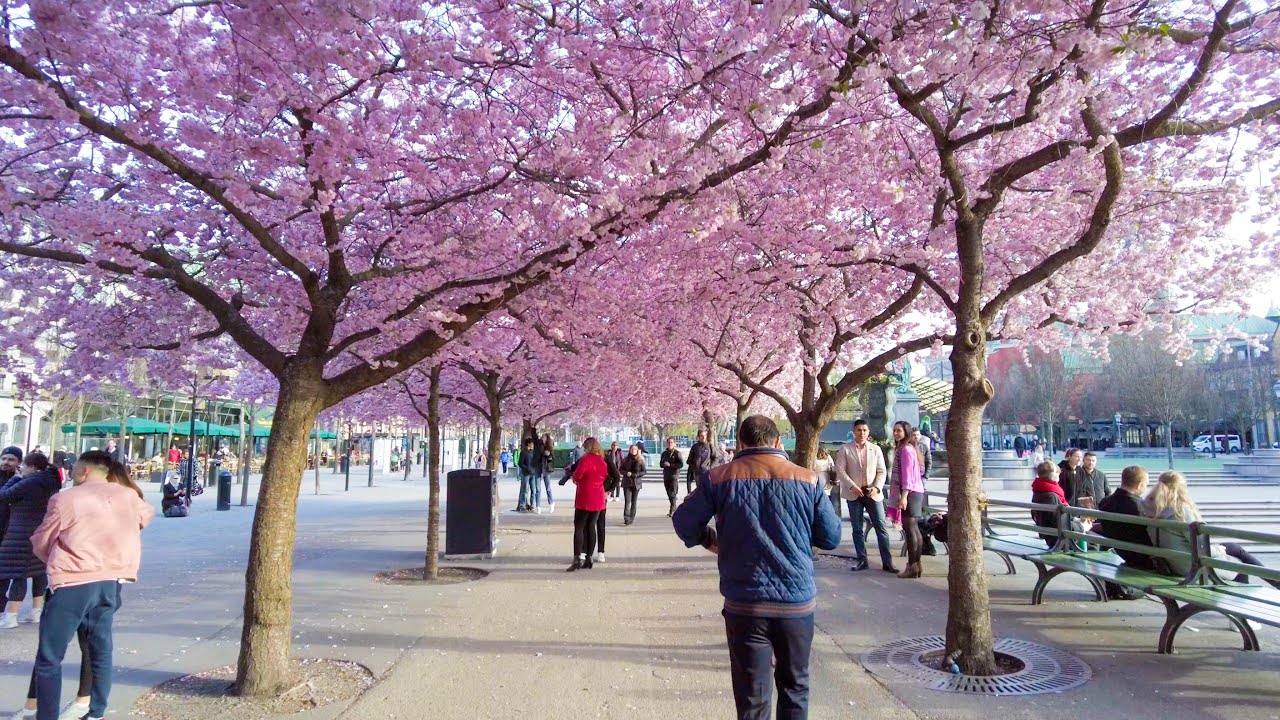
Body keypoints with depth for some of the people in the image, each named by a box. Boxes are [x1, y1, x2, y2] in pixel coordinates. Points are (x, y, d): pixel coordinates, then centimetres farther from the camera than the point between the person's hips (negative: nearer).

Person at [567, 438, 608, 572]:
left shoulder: (586, 459, -11)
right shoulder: (603, 462, 9)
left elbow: (577, 475, -15)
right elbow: (604, 477, 12)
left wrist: (575, 479, 6)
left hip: (585, 498, -6)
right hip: (598, 499, 6)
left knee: (579, 528, -4)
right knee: (591, 527, 11)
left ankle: (578, 559, -13)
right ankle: (588, 559, 12)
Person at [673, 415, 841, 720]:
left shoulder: (720, 478, -4)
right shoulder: (807, 479, -2)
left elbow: (684, 523, -2)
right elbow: (832, 538, 2)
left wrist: (710, 540, 17)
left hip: (744, 604, -1)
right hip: (798, 602, 1)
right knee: (794, 686, 20)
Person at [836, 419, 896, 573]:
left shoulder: (876, 449, 9)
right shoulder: (844, 449, 2)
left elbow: (882, 471, 5)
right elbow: (840, 470, -5)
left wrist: (877, 487, -11)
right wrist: (852, 486, -16)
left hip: (873, 493, 1)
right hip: (854, 494, -1)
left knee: (881, 527, -2)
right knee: (857, 529, 5)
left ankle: (887, 562, 2)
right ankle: (862, 560, 13)